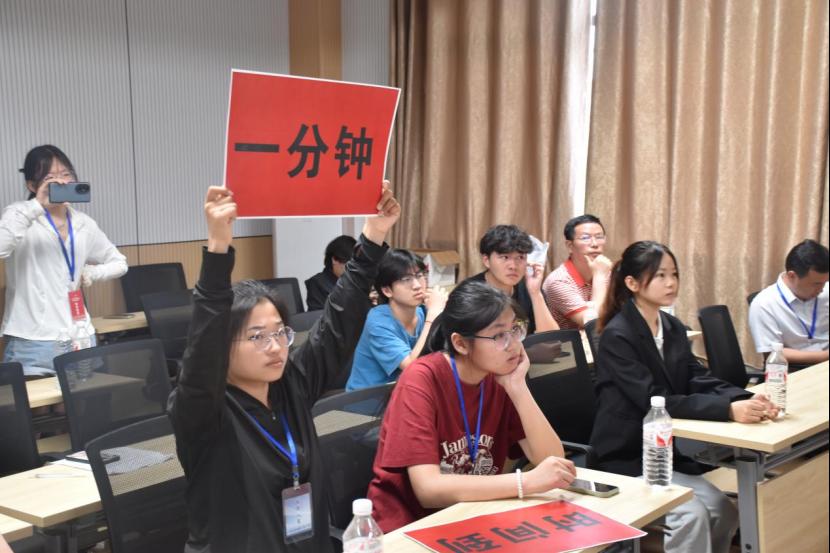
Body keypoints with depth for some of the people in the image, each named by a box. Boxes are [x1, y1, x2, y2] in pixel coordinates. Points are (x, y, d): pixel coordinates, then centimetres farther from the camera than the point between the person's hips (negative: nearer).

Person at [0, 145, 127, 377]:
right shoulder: (20, 215, -4)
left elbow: (119, 263, 23)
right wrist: (37, 206, -28)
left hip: (81, 340, 5)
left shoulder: (84, 224, 10)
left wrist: (89, 273, 5)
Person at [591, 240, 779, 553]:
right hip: (625, 459, -7)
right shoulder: (617, 336, -19)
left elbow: (700, 381, -2)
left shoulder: (674, 328, 7)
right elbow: (655, 402, -26)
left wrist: (746, 399, -23)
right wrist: (729, 410, -35)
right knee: (691, 514, -21)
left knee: (723, 510, -5)